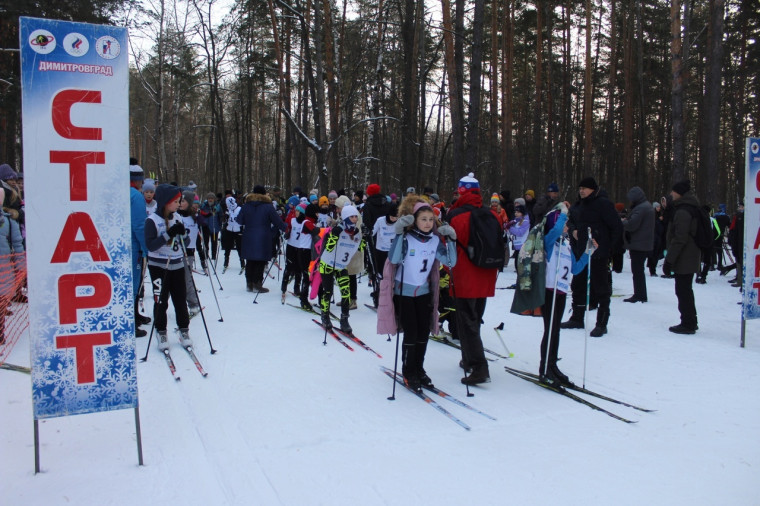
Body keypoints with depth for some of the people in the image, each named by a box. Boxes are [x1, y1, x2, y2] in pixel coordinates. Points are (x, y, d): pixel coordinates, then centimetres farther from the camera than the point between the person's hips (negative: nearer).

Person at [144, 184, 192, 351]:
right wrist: (168, 234, -24)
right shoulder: (152, 220, -10)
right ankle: (161, 333, 15)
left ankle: (184, 331, 18)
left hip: (177, 265, 4)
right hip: (159, 266, -4)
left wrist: (182, 233, -11)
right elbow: (150, 245, -17)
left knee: (180, 300, 7)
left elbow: (186, 243, 9)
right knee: (161, 301, 2)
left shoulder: (177, 218, 6)